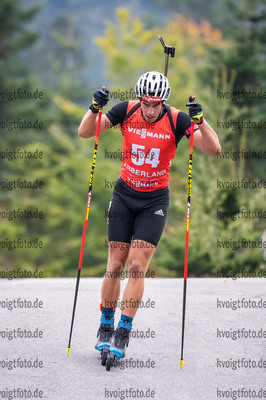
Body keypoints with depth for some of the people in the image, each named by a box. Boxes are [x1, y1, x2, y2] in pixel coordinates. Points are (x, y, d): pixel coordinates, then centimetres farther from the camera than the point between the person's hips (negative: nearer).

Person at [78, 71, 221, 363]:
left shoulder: (177, 120, -14)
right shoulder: (126, 111, -10)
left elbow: (213, 149, -20)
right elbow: (84, 133, -8)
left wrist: (199, 119, -35)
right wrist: (95, 108, -26)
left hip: (155, 200, -1)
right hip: (124, 195, 1)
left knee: (137, 266, -9)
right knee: (115, 265, 0)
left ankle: (123, 333, -1)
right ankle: (105, 328, 16)